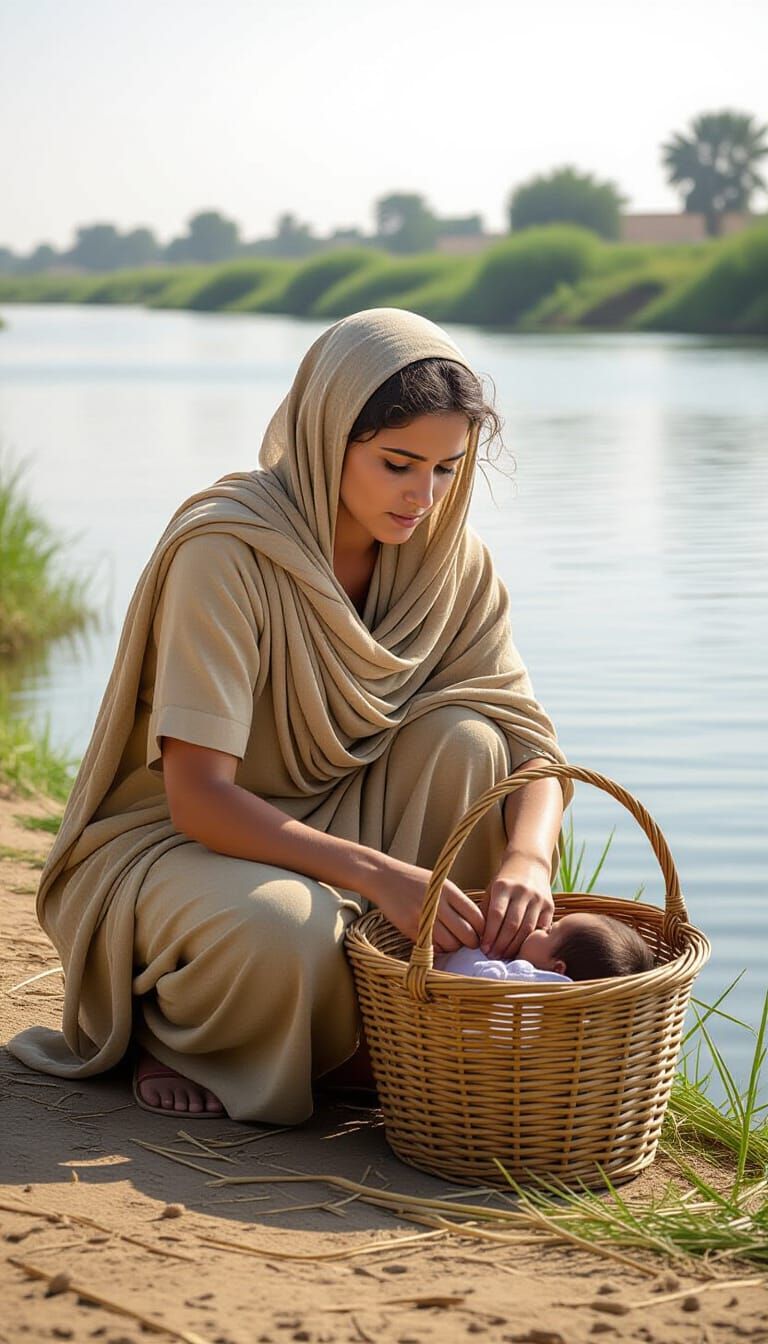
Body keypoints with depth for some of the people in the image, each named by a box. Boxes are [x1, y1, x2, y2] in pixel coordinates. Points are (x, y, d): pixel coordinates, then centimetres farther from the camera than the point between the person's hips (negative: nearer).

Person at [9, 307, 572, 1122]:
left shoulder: (448, 558, -6)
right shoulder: (226, 550, -25)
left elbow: (528, 738, -10)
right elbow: (198, 796, -29)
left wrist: (527, 856, -32)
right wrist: (374, 872, -41)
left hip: (331, 824, 5)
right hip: (169, 840, -5)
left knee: (464, 741, -21)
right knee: (281, 926, -38)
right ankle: (173, 1029, -3)